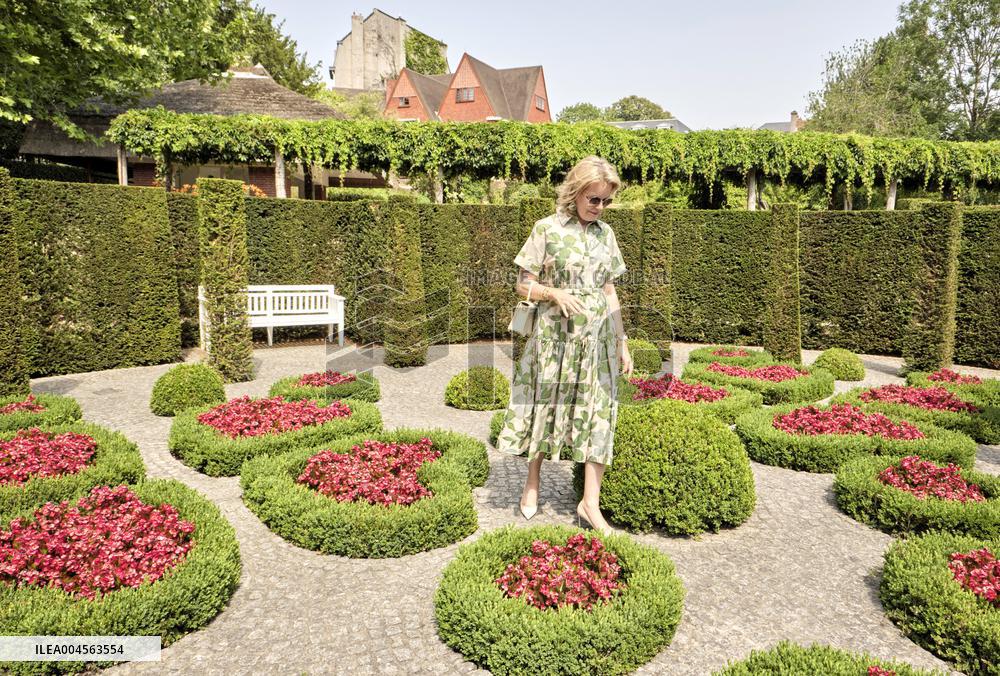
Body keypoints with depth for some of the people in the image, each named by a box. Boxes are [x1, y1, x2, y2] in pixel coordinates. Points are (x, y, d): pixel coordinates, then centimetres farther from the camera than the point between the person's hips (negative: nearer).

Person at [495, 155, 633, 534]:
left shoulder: (605, 233, 9)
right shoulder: (548, 229, -4)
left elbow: (610, 292, 12)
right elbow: (523, 285, -3)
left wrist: (622, 342, 10)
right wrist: (555, 293, -22)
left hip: (597, 336, 4)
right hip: (555, 334, -4)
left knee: (599, 413, 0)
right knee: (546, 407, 8)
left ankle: (590, 502, 7)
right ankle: (532, 483, 28)